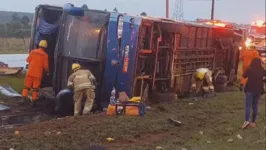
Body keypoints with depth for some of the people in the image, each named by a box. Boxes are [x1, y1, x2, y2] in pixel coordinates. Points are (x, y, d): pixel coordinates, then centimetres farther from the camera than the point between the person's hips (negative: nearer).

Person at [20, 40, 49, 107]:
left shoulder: (33, 51, 0)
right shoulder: (45, 55, -6)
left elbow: (28, 60, 8)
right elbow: (46, 66, -6)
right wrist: (47, 71, 14)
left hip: (30, 72, 2)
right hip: (38, 74, -2)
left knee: (27, 86, 11)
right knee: (35, 88, 5)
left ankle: (24, 99, 6)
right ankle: (33, 102, 6)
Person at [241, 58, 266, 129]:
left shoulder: (249, 69, -8)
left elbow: (244, 76, 6)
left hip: (250, 90, -3)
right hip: (258, 90, 3)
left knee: (248, 106, -6)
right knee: (255, 106, 11)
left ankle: (246, 121, -22)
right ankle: (253, 122, 14)